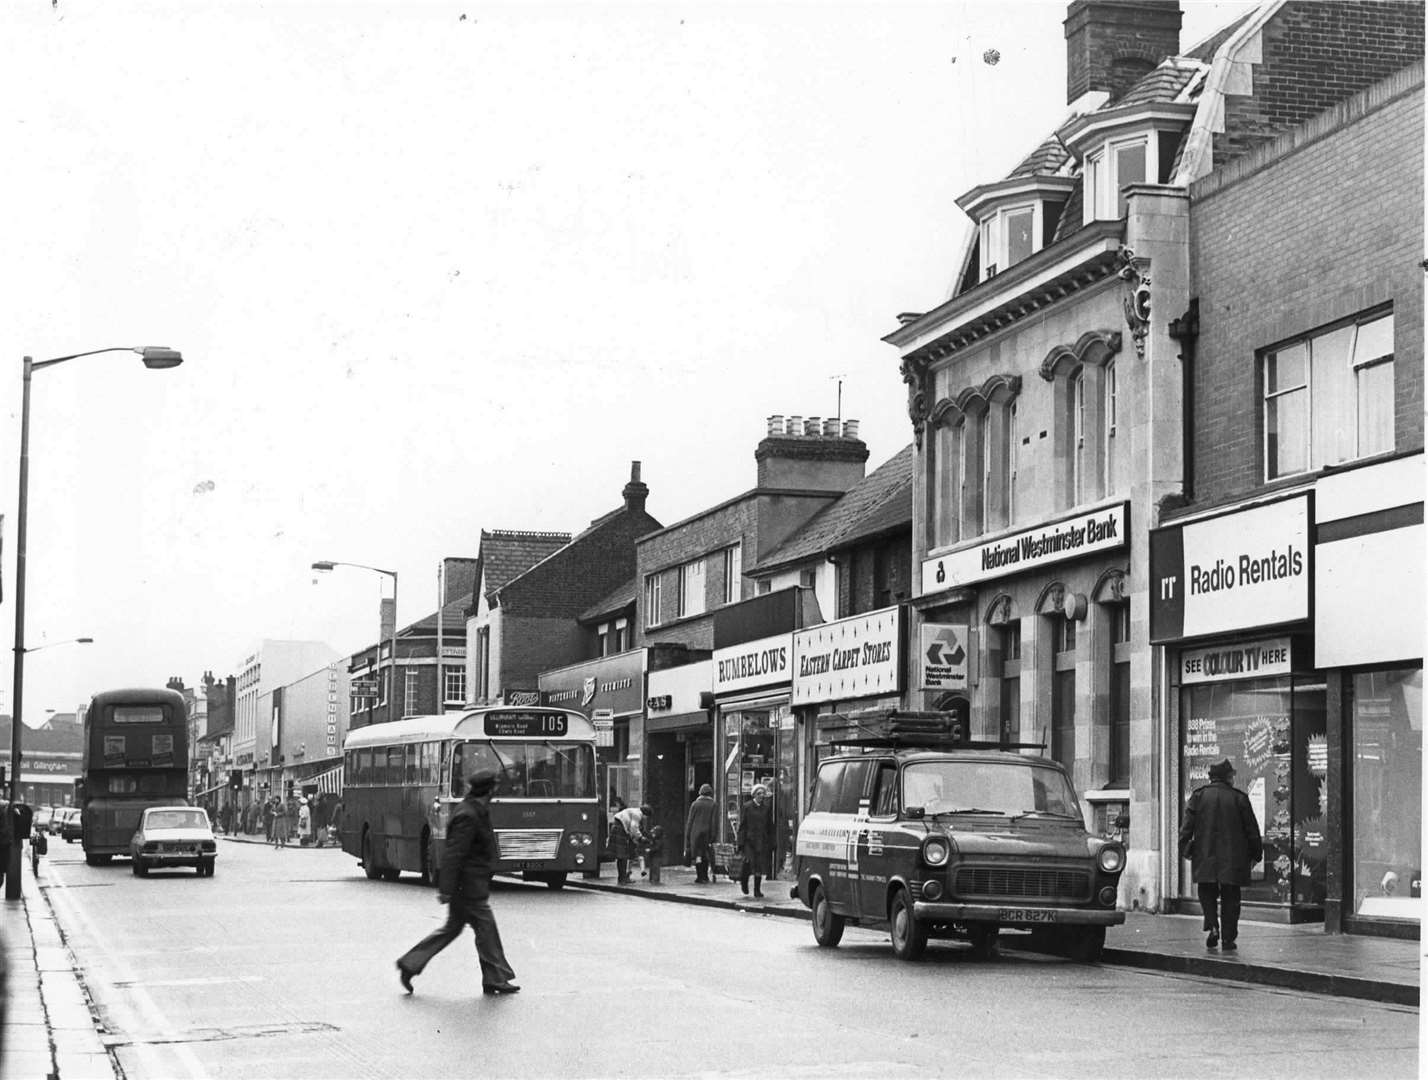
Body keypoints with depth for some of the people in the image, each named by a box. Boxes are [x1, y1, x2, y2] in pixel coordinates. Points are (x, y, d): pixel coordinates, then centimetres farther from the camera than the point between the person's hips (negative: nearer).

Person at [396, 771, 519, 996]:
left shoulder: (474, 811, 12)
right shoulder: (469, 816, -20)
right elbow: (454, 854, -23)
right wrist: (446, 889, -23)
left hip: (465, 884, 10)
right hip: (469, 885, -10)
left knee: (452, 927, 15)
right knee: (485, 927, -1)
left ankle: (409, 964, 15)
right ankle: (496, 979, 8)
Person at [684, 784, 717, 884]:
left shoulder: (694, 804, 2)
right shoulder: (712, 805, -2)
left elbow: (689, 821, 3)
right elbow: (713, 822, -6)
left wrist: (687, 836, 7)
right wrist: (712, 837, -5)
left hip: (695, 833, 0)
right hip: (707, 833, 0)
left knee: (697, 855, 2)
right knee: (706, 855, 12)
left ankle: (700, 877, 0)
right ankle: (705, 877, 18)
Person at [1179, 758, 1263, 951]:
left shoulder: (1198, 796, 1)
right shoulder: (1239, 798, -1)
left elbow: (1187, 825, -2)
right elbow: (1252, 829, 2)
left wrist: (1185, 849, 4)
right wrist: (1256, 854, 12)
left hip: (1205, 856, 1)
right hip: (1233, 857, -1)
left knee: (1207, 892, 14)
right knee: (1230, 898, 7)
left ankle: (1212, 926, -7)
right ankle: (1228, 939, 5)